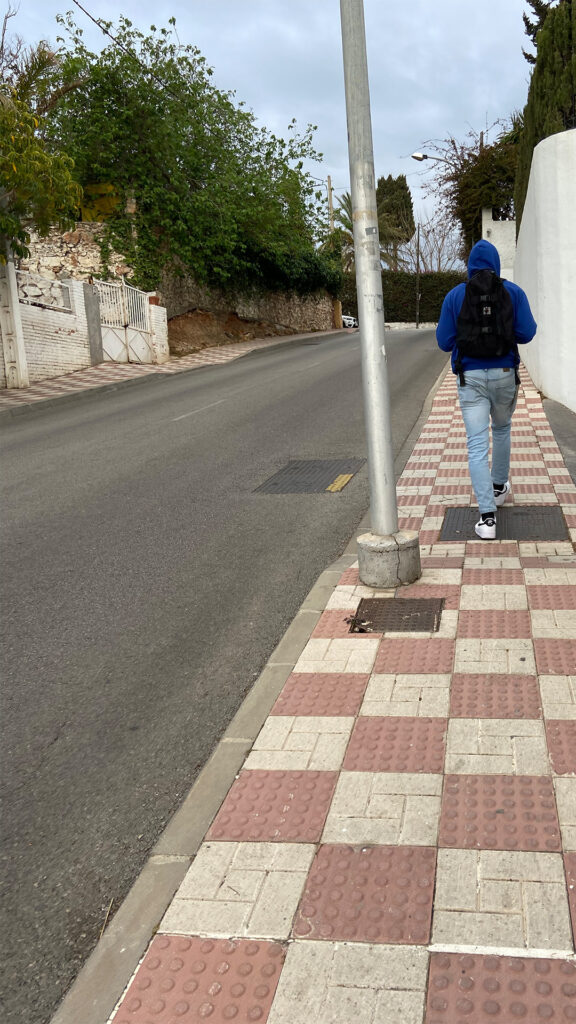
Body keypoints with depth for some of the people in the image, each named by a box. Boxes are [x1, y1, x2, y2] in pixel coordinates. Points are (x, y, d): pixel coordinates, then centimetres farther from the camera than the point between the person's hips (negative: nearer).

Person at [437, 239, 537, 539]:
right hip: (504, 374, 1)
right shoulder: (513, 292, -1)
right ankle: (499, 487, 44)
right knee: (502, 429, 27)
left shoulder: (455, 296, 0)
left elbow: (444, 341, 0)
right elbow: (526, 333, -5)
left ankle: (487, 517, -12)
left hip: (470, 377, -1)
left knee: (477, 444, -4)